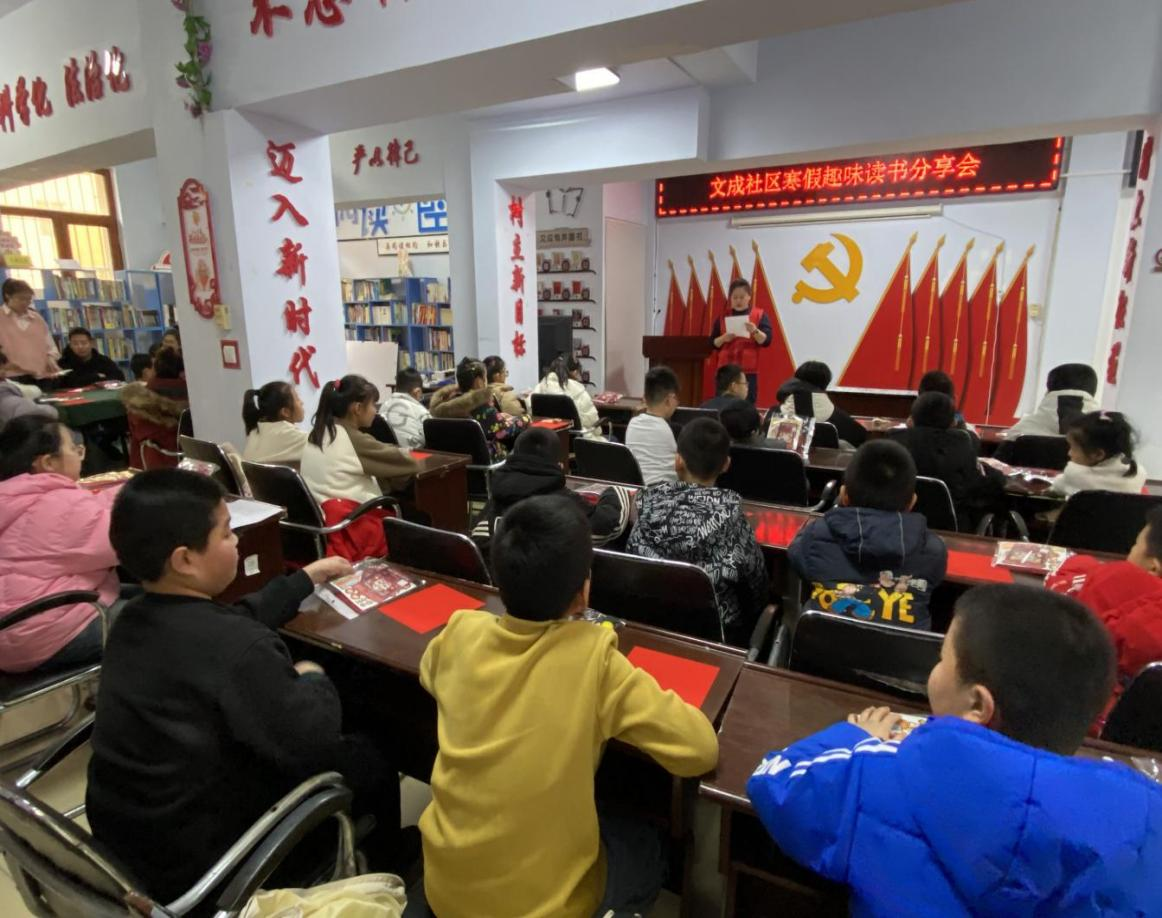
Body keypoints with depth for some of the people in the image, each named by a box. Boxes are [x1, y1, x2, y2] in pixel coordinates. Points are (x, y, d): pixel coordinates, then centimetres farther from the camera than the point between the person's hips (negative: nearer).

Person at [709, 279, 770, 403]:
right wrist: (723, 338, -11)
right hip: (726, 369, 2)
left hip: (749, 370, -2)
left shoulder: (760, 315, 4)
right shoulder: (722, 317, 10)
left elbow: (766, 341, -5)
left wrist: (755, 331, -23)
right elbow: (713, 343, 9)